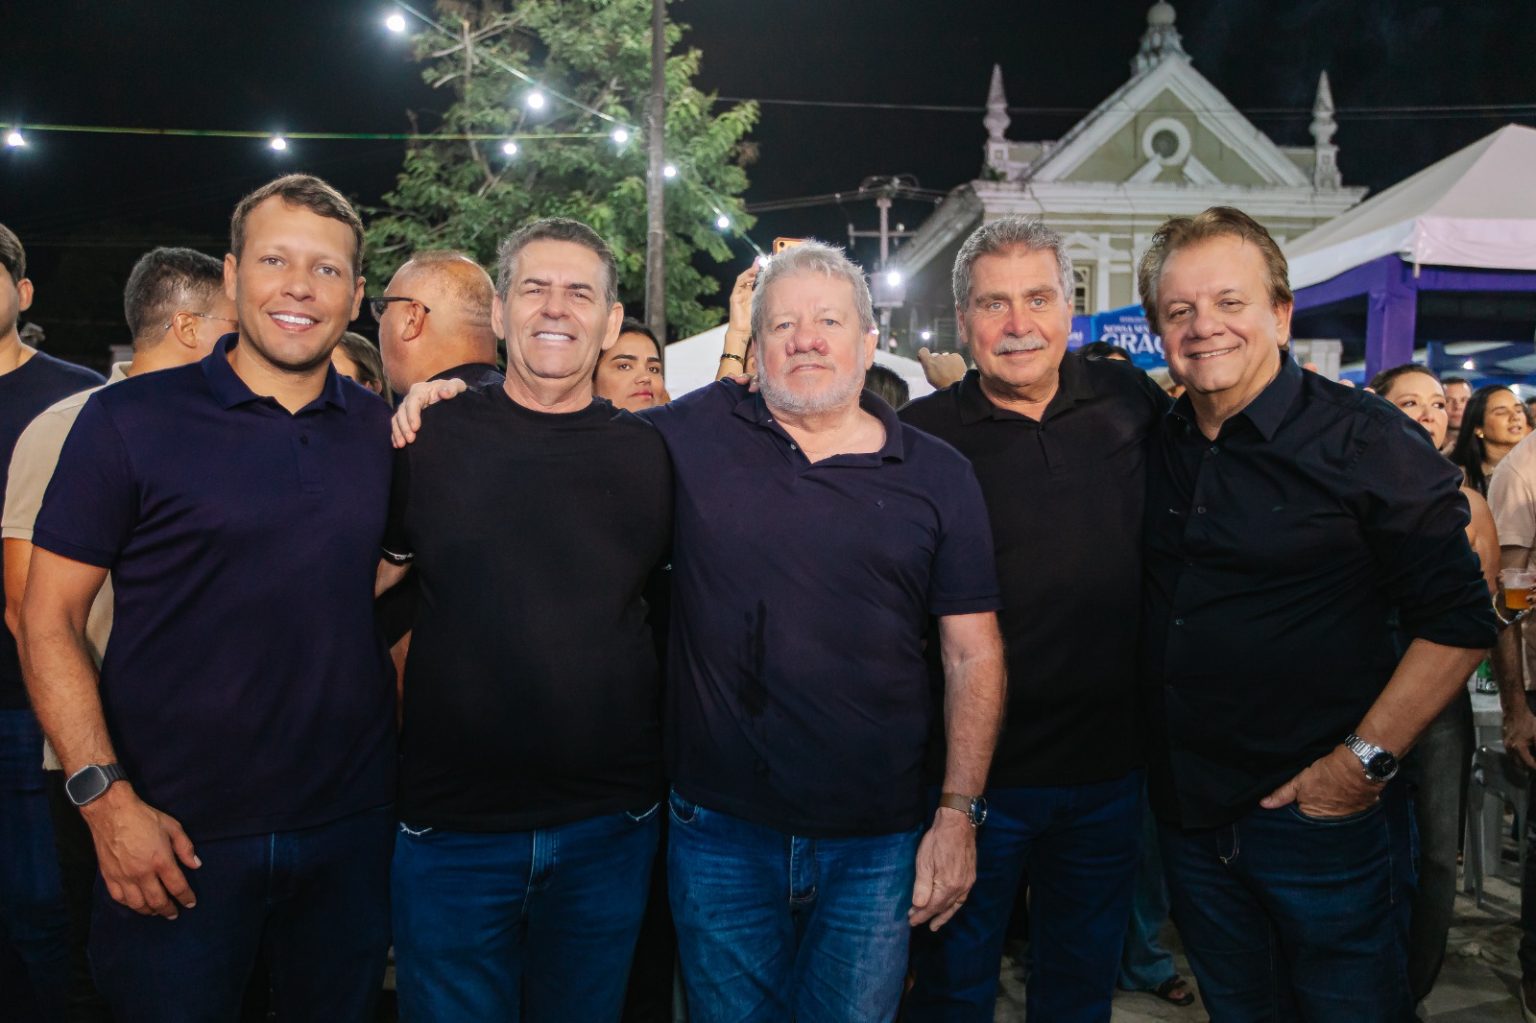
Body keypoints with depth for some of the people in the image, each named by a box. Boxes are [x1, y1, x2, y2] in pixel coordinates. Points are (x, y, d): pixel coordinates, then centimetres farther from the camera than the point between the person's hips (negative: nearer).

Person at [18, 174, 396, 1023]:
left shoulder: (386, 433, 4)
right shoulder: (129, 420, -5)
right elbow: (49, 615, -5)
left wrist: (405, 761, 2)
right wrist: (105, 796, -13)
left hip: (350, 826, 3)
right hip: (175, 838, -3)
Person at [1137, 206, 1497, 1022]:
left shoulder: (1368, 443, -12)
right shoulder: (1153, 443, 4)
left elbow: (1458, 620, -12)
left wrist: (1365, 761, -16)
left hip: (1321, 814, -5)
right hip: (1189, 815, 5)